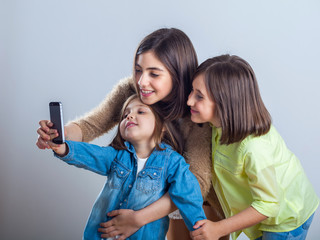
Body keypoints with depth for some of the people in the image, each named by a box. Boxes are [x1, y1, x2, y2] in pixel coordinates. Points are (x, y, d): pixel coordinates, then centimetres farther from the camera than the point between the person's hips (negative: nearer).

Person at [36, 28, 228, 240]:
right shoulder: (129, 90, -19)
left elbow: (197, 183, -38)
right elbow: (91, 125, -17)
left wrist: (139, 218, -42)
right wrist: (60, 135, -40)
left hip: (204, 201, -3)